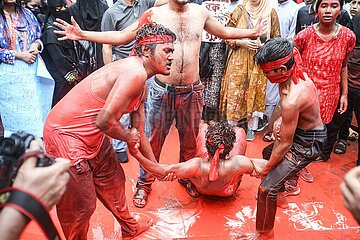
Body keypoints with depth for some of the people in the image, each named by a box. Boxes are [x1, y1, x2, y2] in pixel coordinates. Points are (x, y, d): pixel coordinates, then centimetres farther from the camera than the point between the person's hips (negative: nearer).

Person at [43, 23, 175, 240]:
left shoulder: (141, 84, 8)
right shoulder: (135, 72, -24)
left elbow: (138, 133, 15)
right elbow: (105, 121, -29)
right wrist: (129, 137, -9)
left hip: (93, 136, 10)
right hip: (66, 134, -10)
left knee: (114, 180, 24)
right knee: (81, 205, 5)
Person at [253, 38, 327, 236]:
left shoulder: (291, 101, -37)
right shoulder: (299, 74, -11)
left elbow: (285, 144, -25)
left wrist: (265, 170, -12)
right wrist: (281, 120, -3)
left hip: (306, 145, -10)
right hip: (313, 132, 10)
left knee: (266, 188, -10)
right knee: (270, 153, 33)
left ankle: (264, 233, 11)